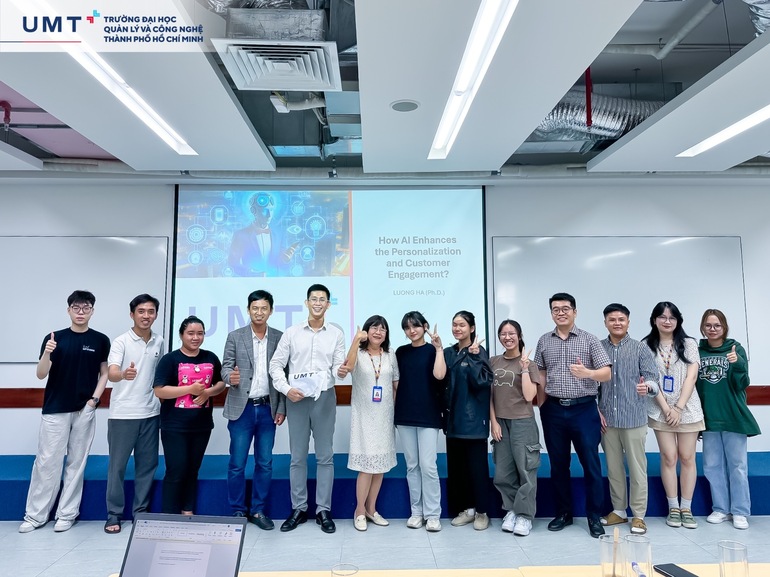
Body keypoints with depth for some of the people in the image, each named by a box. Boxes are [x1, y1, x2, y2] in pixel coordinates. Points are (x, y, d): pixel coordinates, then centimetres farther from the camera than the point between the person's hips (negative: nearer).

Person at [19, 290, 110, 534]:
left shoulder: (100, 340, 0)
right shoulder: (54, 338, -2)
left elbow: (104, 373, 6)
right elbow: (41, 374, -4)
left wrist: (94, 398, -5)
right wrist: (47, 354, -23)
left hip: (85, 410, 0)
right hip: (55, 410, 0)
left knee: (76, 462, 8)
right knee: (46, 461, 4)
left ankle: (67, 513, 19)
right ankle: (35, 515, 18)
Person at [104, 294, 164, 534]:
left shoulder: (159, 342, 5)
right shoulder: (121, 342, -9)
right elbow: (111, 374, -23)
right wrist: (124, 374, -45)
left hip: (150, 413, 4)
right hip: (122, 413, -4)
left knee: (147, 464, 10)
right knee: (117, 465, 5)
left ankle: (141, 512, 22)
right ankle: (114, 515, 18)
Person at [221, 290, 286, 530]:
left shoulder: (280, 338, 3)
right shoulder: (235, 337, 2)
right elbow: (225, 367, 0)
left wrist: (282, 408, 0)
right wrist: (230, 376, -25)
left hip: (268, 409, 1)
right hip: (241, 409, -1)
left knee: (265, 463, 8)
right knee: (237, 463, 5)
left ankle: (258, 511, 23)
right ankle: (238, 511, 21)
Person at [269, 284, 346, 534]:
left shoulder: (336, 334, 4)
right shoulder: (291, 332, 4)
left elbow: (338, 367, 0)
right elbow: (276, 365, 4)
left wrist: (342, 371, -24)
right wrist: (286, 389, -9)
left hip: (325, 397, 0)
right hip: (297, 398, 0)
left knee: (325, 456, 6)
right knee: (297, 456, 8)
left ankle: (323, 510, 17)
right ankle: (298, 509, 21)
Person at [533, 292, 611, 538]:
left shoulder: (589, 340, -2)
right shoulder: (544, 342, 7)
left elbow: (607, 373, -6)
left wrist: (586, 373, -26)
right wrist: (541, 406, 5)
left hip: (584, 409, -2)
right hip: (554, 410, 3)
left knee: (591, 464, 3)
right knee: (558, 464, 11)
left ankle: (594, 516, 18)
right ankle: (563, 513, 26)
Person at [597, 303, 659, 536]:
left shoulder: (641, 349, 0)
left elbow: (652, 377, -7)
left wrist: (647, 386, -30)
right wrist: (595, 410, 0)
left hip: (634, 418, -2)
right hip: (607, 419, 2)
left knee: (637, 467, 5)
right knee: (613, 467, 12)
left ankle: (638, 515, 17)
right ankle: (618, 510, 26)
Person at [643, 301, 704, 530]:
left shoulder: (689, 344, 2)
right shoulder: (647, 346, 1)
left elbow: (691, 377, -4)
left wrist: (679, 408, -12)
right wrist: (666, 408, -10)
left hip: (687, 409, 1)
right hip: (661, 410, 0)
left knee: (687, 458, 4)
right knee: (669, 458, 1)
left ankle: (686, 508, 16)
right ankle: (673, 508, 13)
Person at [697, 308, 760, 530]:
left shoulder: (736, 348, -4)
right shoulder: (697, 351, 2)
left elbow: (742, 384, -8)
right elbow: (691, 383, 9)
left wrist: (737, 364, -24)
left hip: (733, 417, -2)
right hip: (709, 417, 3)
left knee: (737, 465, 5)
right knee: (712, 466, 9)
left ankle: (740, 512, 15)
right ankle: (720, 508, 21)